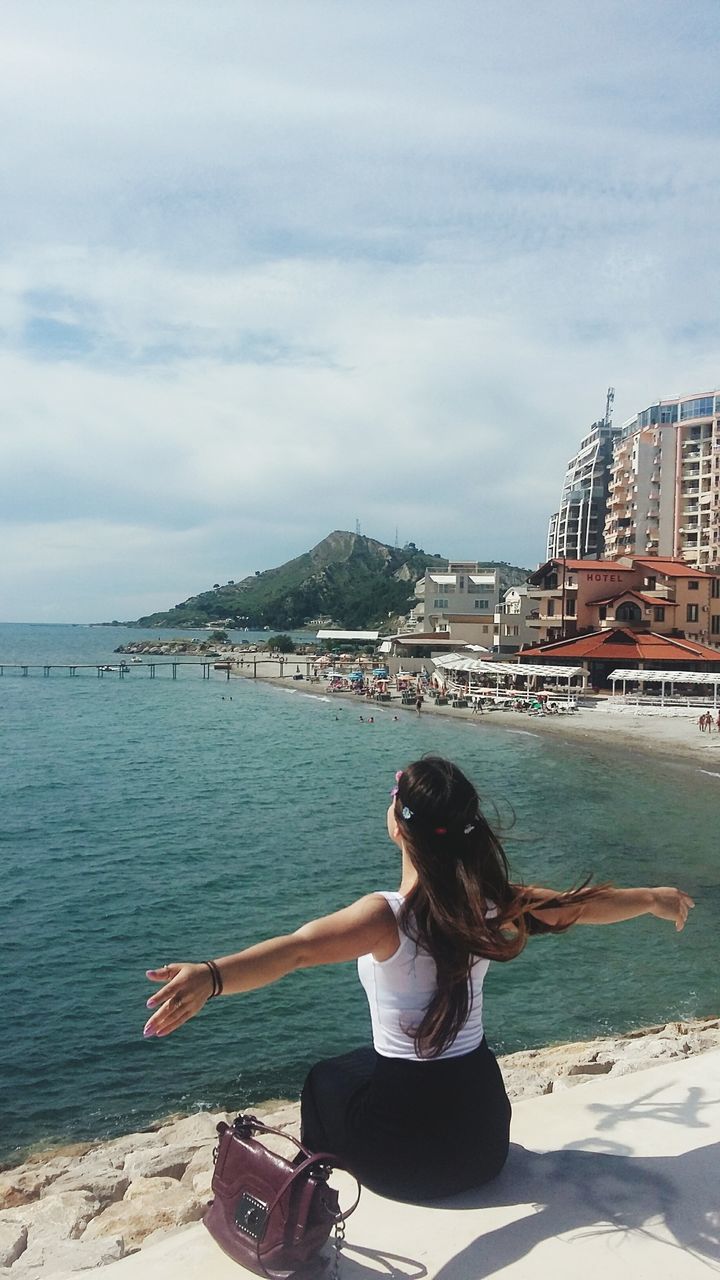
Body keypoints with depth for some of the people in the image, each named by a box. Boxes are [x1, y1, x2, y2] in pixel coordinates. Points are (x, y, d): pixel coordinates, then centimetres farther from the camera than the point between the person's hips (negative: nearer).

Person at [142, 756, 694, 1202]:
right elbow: (585, 904, 4)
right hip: (484, 1132, 4)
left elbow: (293, 950, -42)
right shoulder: (492, 904, -10)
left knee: (325, 1081, 27)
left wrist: (210, 976, -56)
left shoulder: (388, 917, -24)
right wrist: (656, 898, 20)